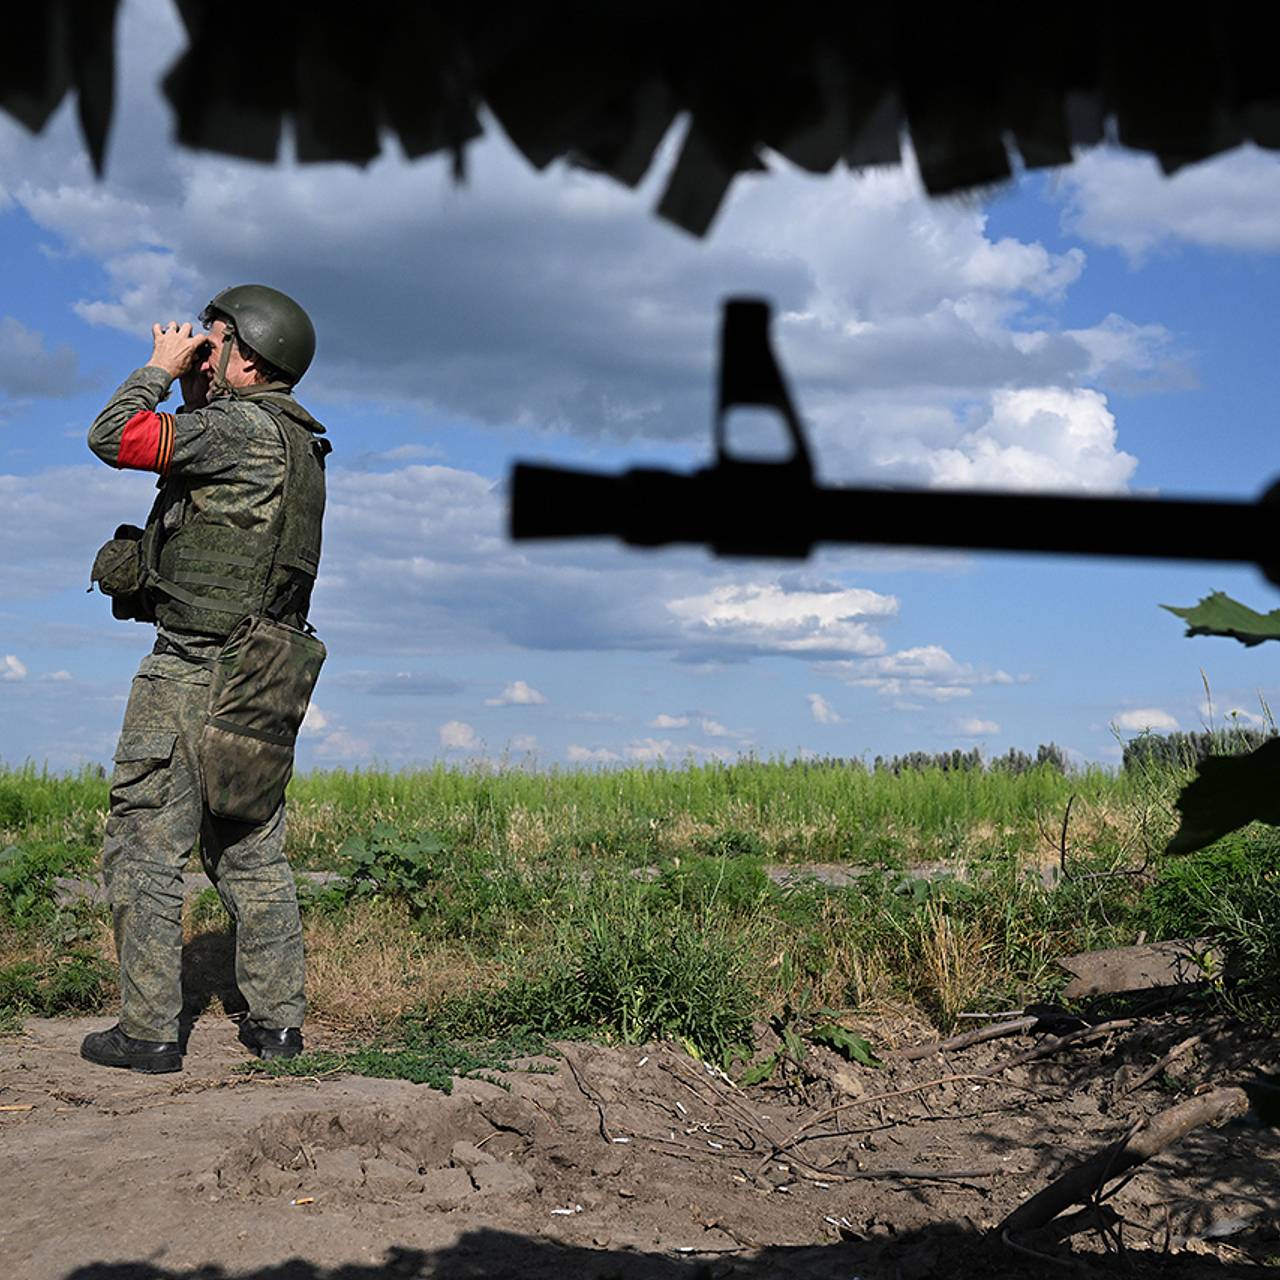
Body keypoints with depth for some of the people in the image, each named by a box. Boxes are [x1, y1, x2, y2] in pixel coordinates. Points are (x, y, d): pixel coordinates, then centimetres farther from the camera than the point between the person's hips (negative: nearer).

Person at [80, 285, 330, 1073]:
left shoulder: (242, 427, -13)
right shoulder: (300, 445, 16)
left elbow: (114, 437, -17)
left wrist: (163, 368, -3)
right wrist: (190, 383, 21)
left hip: (193, 671, -9)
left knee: (144, 845, -1)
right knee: (251, 852, 12)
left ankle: (149, 1030, 1)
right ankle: (278, 1020, 14)